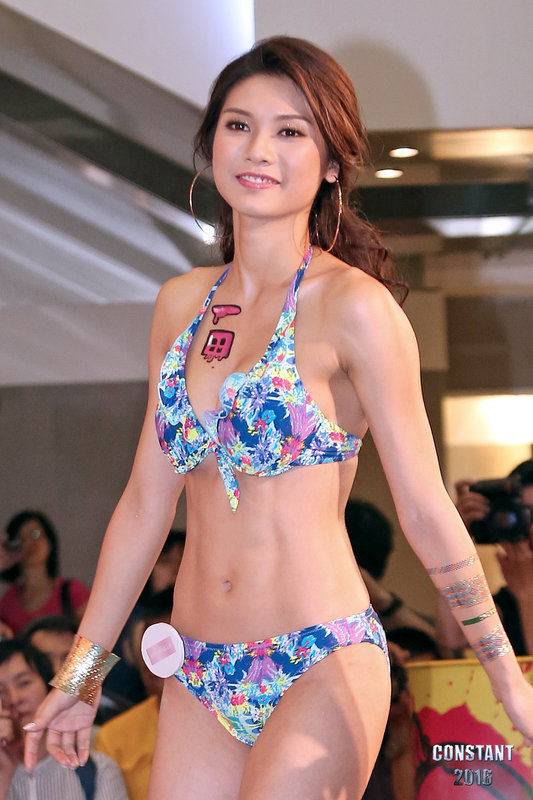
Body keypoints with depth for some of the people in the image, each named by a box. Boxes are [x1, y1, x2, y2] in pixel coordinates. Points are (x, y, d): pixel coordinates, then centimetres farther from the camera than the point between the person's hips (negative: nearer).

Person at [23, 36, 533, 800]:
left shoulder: (352, 306, -9)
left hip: (323, 672, -5)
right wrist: (80, 675, 18)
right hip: (198, 677, 6)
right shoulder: (182, 304, 8)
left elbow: (426, 511, -7)